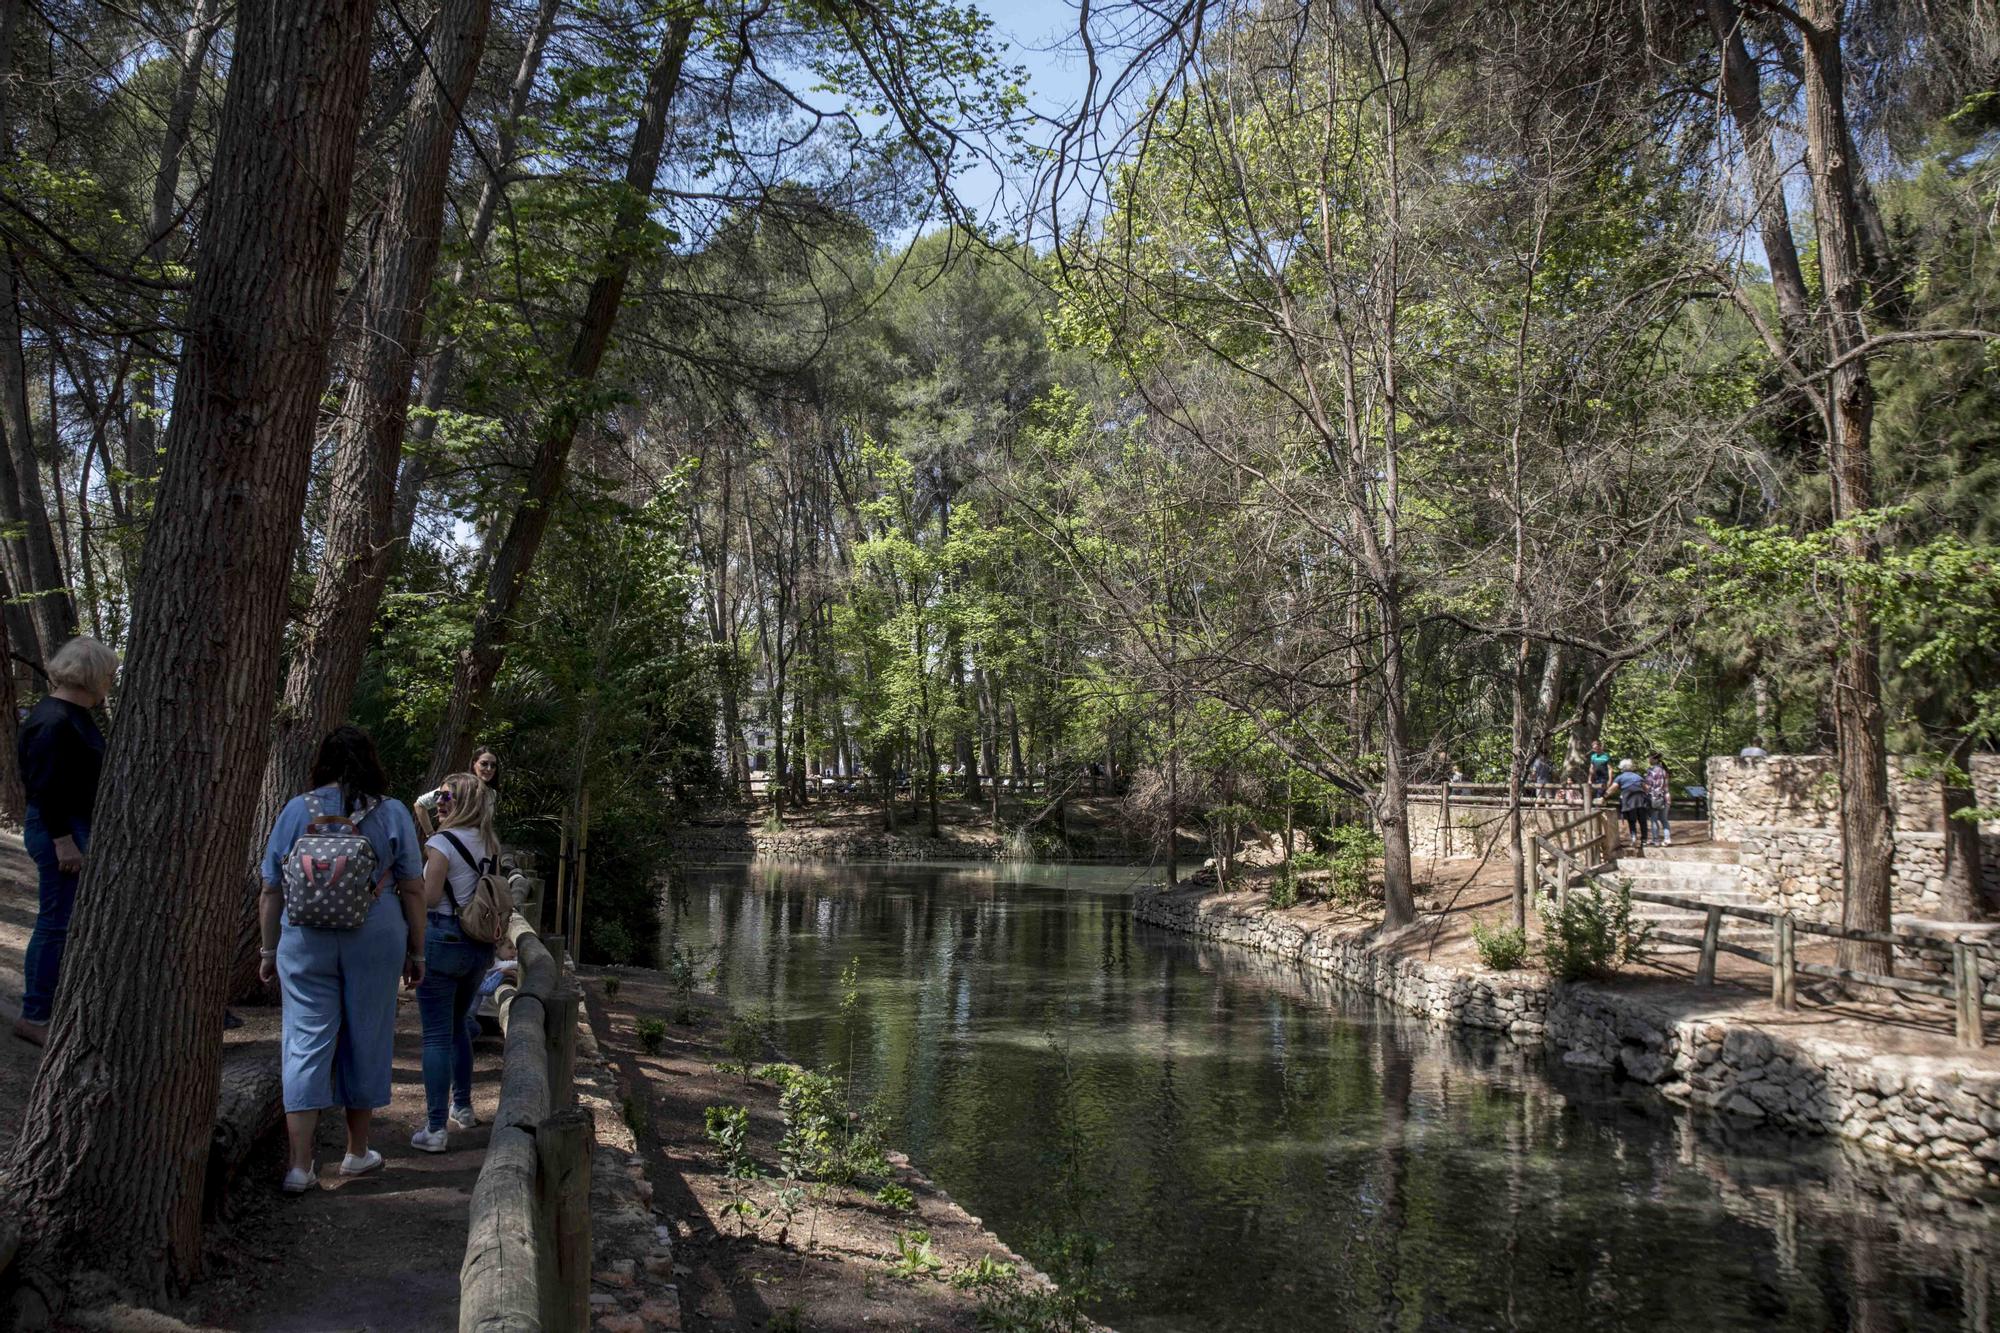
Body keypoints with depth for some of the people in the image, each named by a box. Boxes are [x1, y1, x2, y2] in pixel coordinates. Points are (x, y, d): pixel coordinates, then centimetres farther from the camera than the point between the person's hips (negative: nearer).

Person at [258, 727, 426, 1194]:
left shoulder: (296, 810, 2)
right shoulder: (393, 813, -1)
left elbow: (271, 892, 5)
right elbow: (413, 891, 0)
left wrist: (270, 950, 16)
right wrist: (415, 953, 8)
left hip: (306, 941, 1)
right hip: (375, 941, 0)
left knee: (306, 1042, 5)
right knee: (365, 1042, 11)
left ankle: (300, 1165, 4)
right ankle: (357, 1152, 24)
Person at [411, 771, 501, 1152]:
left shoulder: (442, 842, -12)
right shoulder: (489, 845, 7)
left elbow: (429, 897, -13)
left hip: (441, 939, -7)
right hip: (479, 945, 7)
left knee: (437, 1035, -3)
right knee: (457, 1027, 23)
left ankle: (436, 1128, -3)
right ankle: (463, 1107, 33)